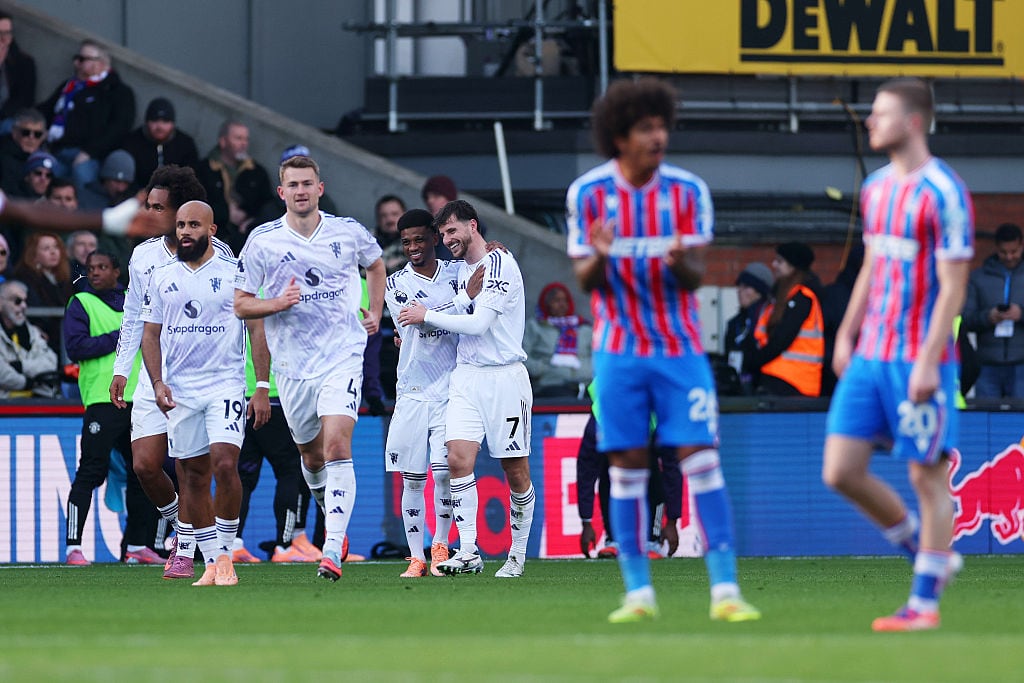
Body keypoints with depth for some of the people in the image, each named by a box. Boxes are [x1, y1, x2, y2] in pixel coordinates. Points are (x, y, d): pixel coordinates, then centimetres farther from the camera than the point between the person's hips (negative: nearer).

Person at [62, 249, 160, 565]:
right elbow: (75, 346, -10)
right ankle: (73, 547, -10)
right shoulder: (81, 304, 3)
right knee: (91, 471, -10)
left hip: (138, 398, 6)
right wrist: (120, 337, -11)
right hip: (102, 398, -6)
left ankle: (137, 545, 16)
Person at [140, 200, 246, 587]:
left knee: (225, 466, -19)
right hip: (179, 391, 4)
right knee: (195, 477, 5)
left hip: (226, 386, -4)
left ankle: (225, 554, -7)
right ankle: (212, 562, 12)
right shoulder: (162, 279, 10)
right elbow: (150, 334, 14)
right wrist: (157, 382, -1)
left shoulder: (235, 273, 0)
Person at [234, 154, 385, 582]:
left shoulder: (349, 233, 1)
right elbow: (241, 305, 2)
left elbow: (375, 264, 24)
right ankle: (333, 515, 43)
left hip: (343, 356, -2)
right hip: (292, 364, 2)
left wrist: (375, 312, 15)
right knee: (312, 455, 13)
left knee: (336, 446, -18)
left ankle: (332, 551, -23)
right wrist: (278, 303, -16)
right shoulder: (262, 241, -1)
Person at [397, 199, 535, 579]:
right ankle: (468, 554, -14)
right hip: (466, 376, 6)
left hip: (504, 377, -6)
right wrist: (415, 331, 18)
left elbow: (478, 323, -17)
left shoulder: (500, 265, -11)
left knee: (516, 472, 1)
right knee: (458, 459, -12)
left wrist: (427, 316, -8)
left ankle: (517, 557, 12)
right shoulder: (462, 269, 14)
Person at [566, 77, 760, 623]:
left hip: (680, 347, 0)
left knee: (701, 459, -8)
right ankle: (638, 593, 6)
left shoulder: (688, 190, -2)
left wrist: (680, 261, -27)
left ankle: (724, 590, -9)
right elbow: (586, 280, -2)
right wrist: (598, 258, -25)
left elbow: (696, 275, -3)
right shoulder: (588, 193, -3)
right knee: (626, 467, 0)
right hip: (620, 348, 0)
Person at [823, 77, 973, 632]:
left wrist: (928, 361, -19)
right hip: (869, 357, 8)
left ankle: (925, 603, 5)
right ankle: (929, 554, 20)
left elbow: (952, 287, -14)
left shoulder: (943, 194, -12)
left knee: (927, 477, -1)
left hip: (919, 362, -8)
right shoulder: (875, 188, 12)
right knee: (840, 471, 3)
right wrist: (846, 335, 17)